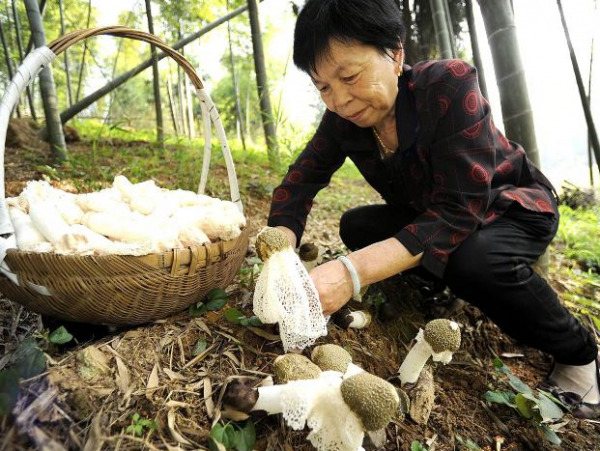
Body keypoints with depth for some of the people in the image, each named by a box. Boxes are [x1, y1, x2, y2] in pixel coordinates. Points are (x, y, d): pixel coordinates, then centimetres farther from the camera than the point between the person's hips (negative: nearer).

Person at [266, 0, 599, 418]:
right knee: (356, 226, -13)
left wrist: (352, 273, -49)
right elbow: (299, 182, -14)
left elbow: (460, 210, -37)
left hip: (511, 208, -5)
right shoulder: (342, 118, -15)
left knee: (473, 259, -35)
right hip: (429, 215, 5)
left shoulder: (450, 86, -31)